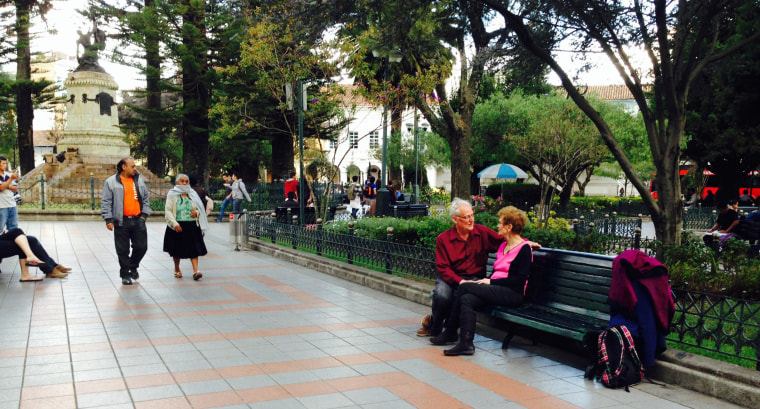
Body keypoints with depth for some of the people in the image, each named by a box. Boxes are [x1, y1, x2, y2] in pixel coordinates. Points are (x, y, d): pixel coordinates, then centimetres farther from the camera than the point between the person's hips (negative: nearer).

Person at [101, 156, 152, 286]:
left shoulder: (138, 180, 11)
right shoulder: (111, 182, -1)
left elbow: (146, 197, 18)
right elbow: (105, 202, -2)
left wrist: (144, 214, 9)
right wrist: (108, 219, -8)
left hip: (138, 220, 3)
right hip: (121, 222, -3)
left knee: (141, 246, 4)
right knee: (123, 250, 3)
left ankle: (133, 266, 30)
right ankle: (125, 274, 17)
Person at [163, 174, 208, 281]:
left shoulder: (192, 194, 12)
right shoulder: (172, 195, 1)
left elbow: (200, 208, 19)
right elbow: (168, 211, -6)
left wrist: (196, 212, -5)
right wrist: (175, 224, -17)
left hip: (192, 226, 2)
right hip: (178, 226, -2)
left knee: (194, 248, -8)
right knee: (177, 249, 10)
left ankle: (195, 270, -12)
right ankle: (177, 269, 29)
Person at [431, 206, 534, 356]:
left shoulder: (524, 248, -5)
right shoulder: (503, 245, 20)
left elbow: (520, 279, -14)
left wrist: (491, 282, -14)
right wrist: (486, 280, 0)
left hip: (512, 293, -8)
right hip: (496, 290, 8)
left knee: (464, 288, -21)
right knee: (466, 299, -20)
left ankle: (450, 332, -14)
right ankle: (466, 344, -21)